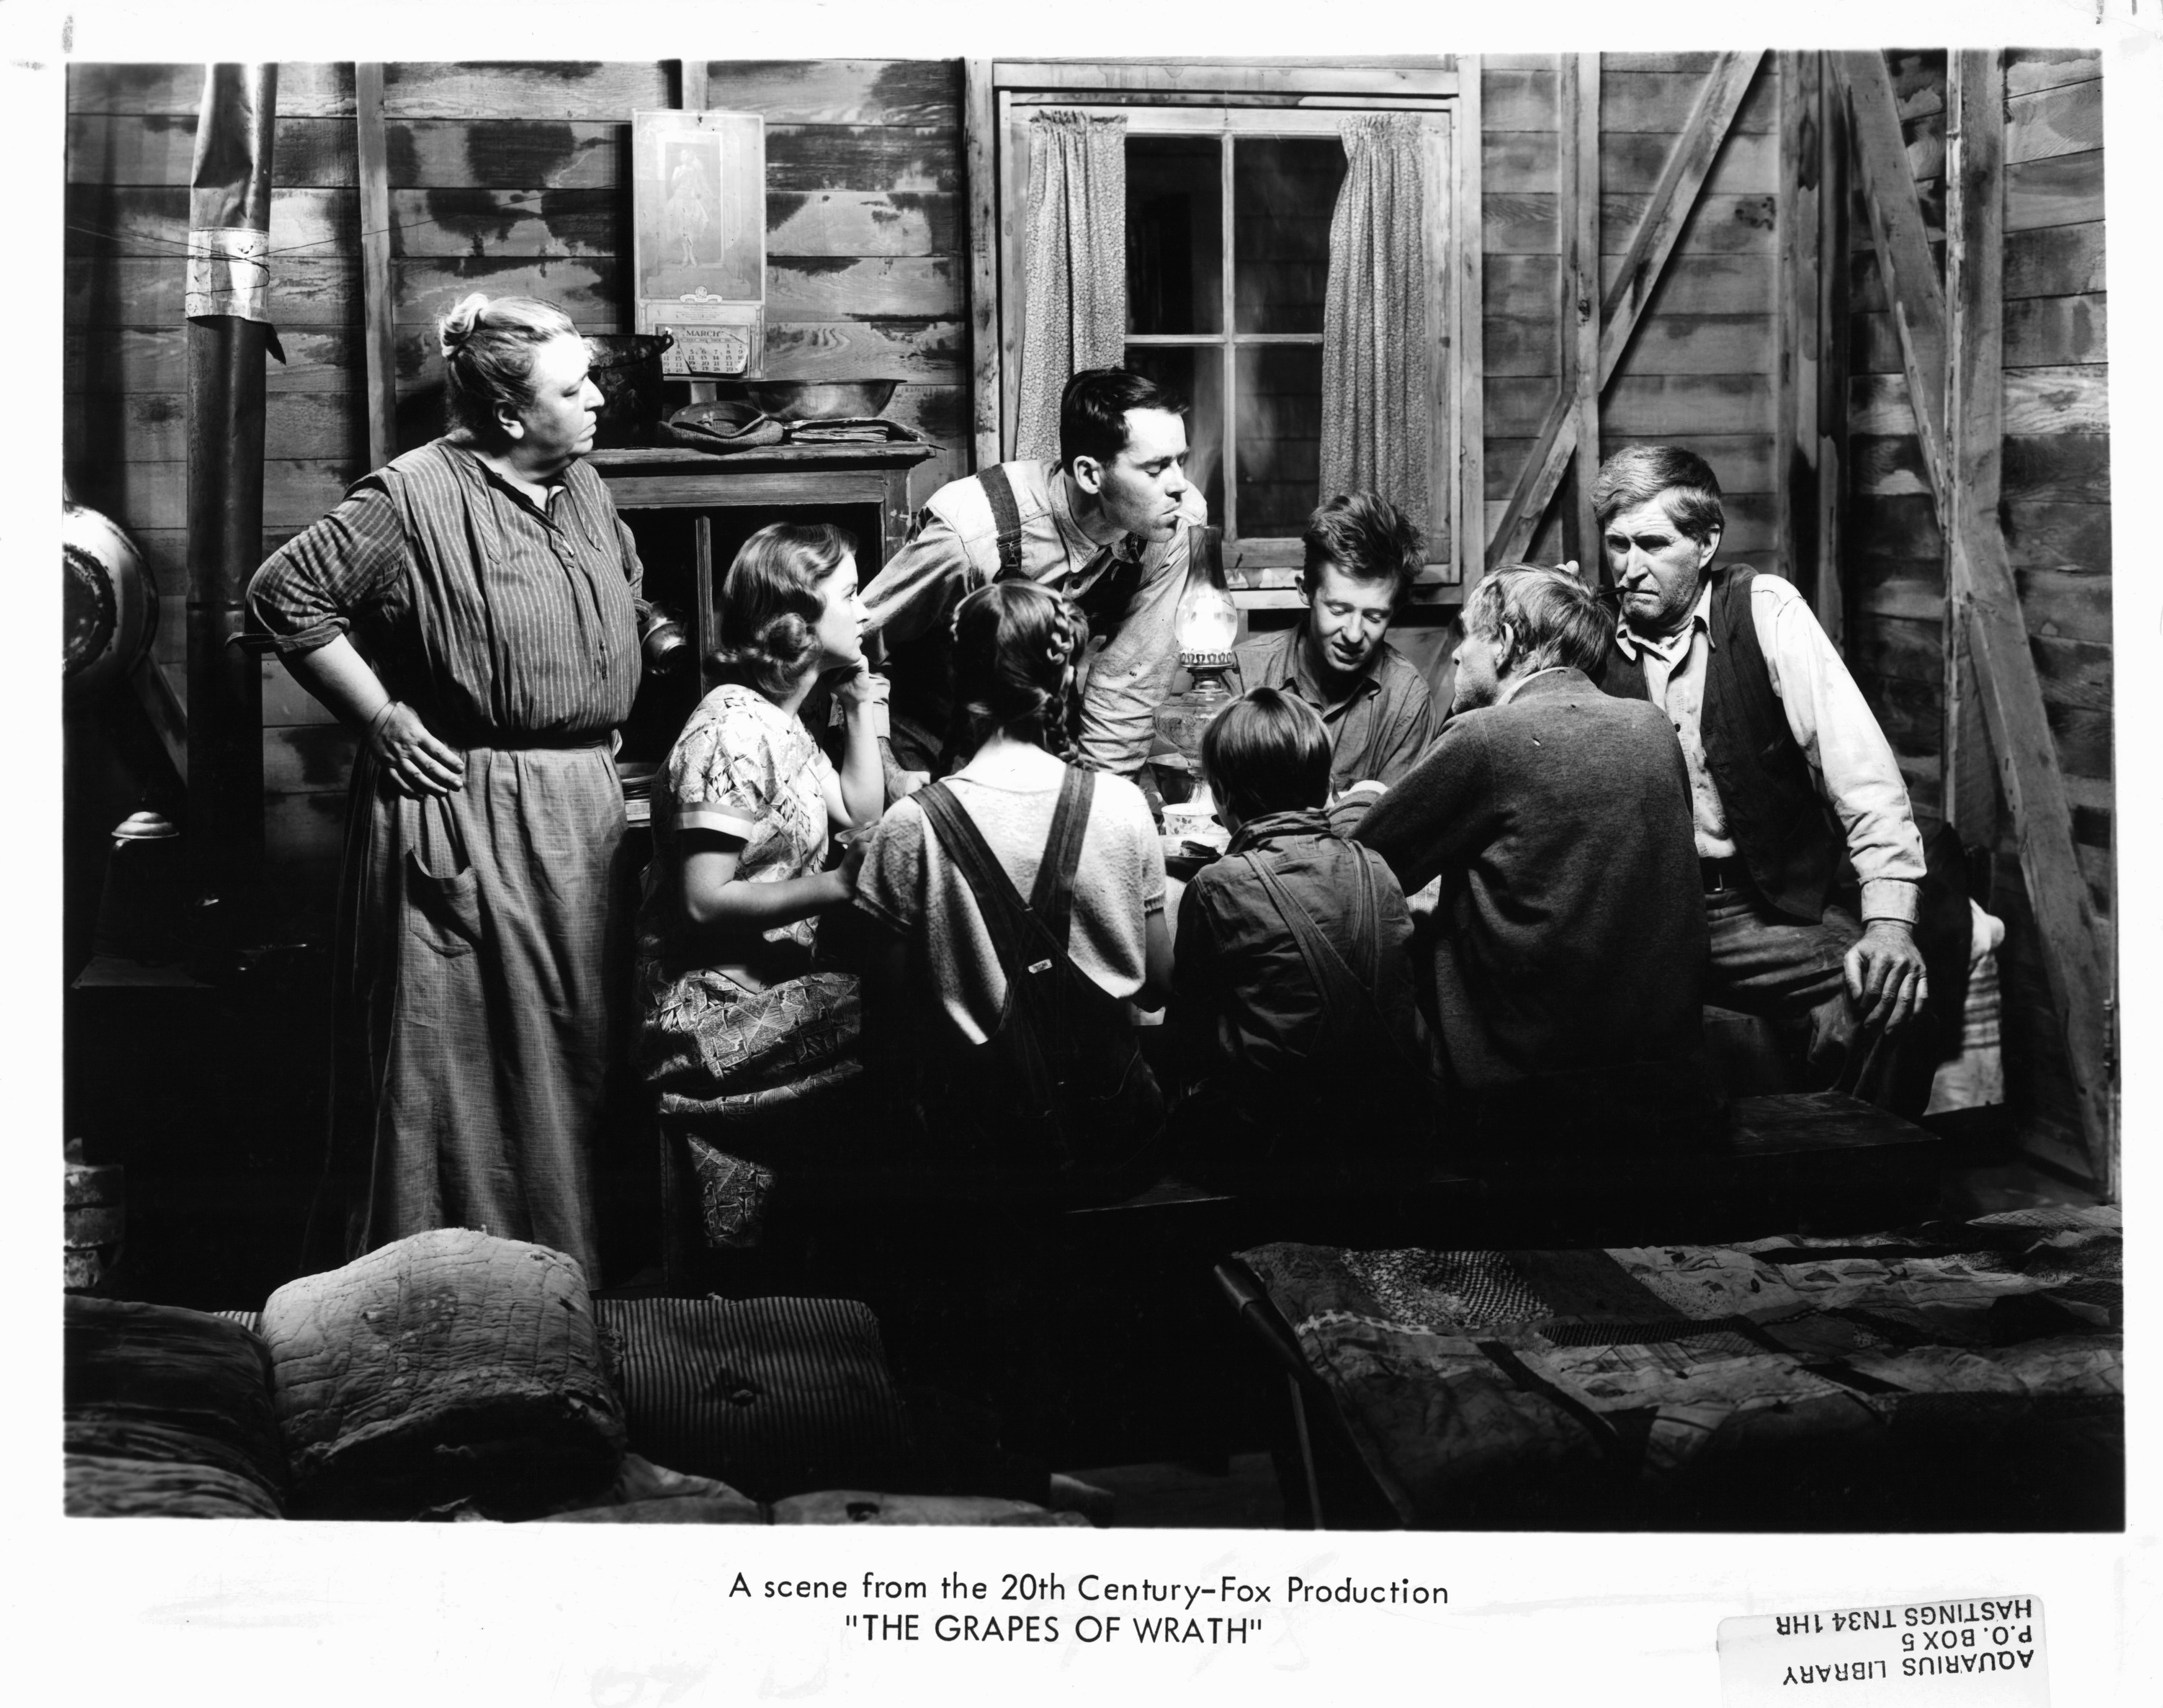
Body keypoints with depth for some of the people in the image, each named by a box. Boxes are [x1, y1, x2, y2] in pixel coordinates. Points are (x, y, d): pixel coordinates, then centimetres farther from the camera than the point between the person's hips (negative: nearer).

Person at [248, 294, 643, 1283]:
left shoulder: (583, 490, 10)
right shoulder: (417, 498, -14)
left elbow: (625, 595, 29)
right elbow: (285, 595, -13)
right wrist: (382, 717, -12)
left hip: (581, 803, 8)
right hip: (463, 813, -8)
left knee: (573, 1048, 14)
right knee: (458, 1055, -1)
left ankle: (566, 1268, 28)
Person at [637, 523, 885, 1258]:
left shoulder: (780, 721, 13)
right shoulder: (732, 730, -18)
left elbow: (861, 811, 20)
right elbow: (707, 902, -22)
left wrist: (860, 700, 15)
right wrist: (839, 885, -21)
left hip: (770, 985, 10)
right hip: (720, 1014, -10)